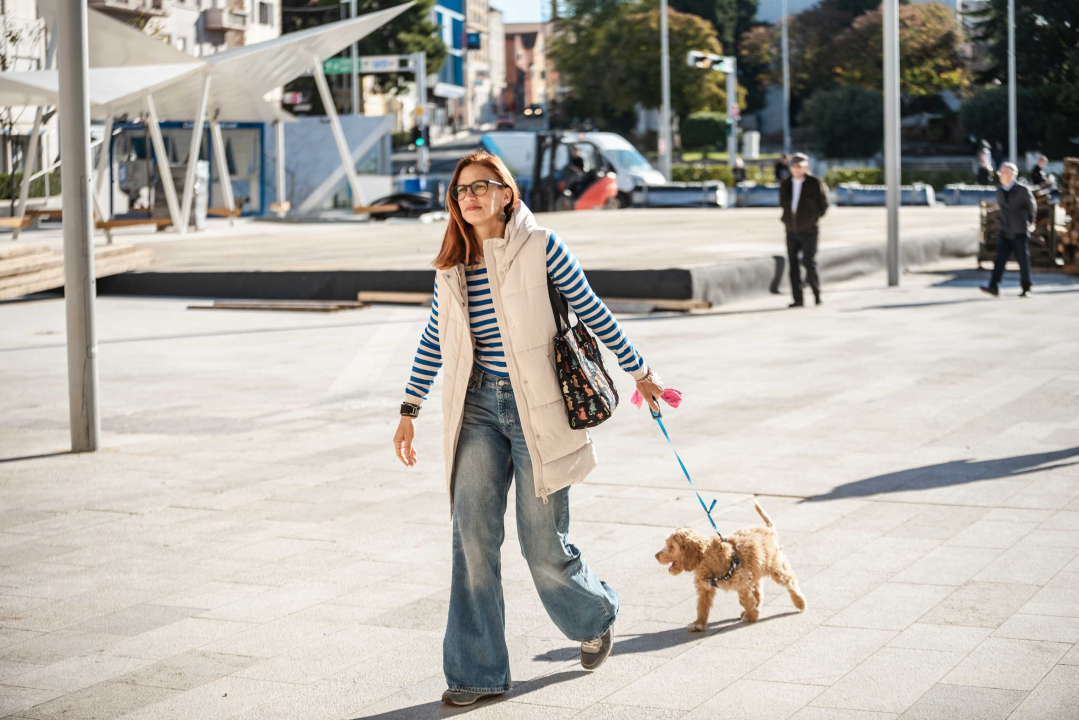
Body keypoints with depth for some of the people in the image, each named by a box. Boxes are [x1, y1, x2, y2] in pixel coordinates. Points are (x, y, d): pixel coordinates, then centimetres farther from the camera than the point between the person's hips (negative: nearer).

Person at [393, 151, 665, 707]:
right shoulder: (453, 263, 6)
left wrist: (639, 372, 8)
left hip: (536, 407, -4)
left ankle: (595, 617, 34)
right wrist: (410, 409, 15)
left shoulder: (539, 246, -8)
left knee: (543, 547, 1)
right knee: (473, 535, -4)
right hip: (478, 407, 4)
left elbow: (591, 311, 0)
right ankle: (477, 671, 6)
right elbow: (434, 339, 16)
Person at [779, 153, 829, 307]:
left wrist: (813, 219, 2)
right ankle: (798, 299, 6)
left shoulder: (815, 183, -5)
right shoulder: (785, 185, 8)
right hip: (791, 231, 5)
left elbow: (823, 205, 3)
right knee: (793, 264, 2)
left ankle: (817, 293, 11)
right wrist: (787, 219, 12)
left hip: (809, 231, -5)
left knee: (809, 263, -9)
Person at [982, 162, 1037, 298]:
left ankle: (1026, 289, 12)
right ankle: (994, 287, -13)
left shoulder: (1023, 190, -9)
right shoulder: (999, 191, 6)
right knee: (1000, 259, -7)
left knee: (1023, 261, 2)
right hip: (1004, 231, 4)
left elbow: (1032, 207, 4)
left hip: (1020, 232, -4)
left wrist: (1029, 222, 13)